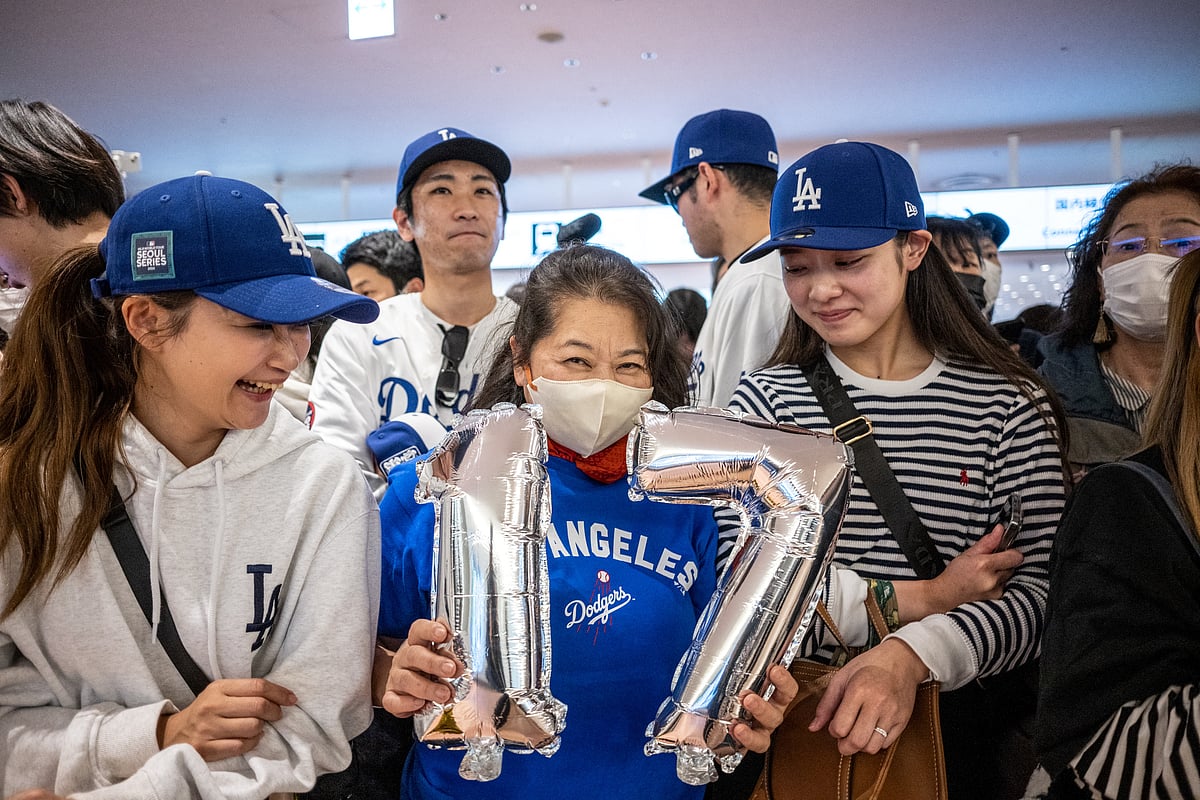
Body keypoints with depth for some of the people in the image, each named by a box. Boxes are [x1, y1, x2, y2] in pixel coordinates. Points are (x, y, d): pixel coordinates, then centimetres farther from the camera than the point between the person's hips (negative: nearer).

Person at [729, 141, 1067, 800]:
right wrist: (921, 600, -13)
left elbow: (1042, 589, -7)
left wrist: (911, 655, -22)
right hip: (790, 722, 0)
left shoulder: (1009, 405, 0)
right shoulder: (765, 400, 0)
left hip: (948, 725, 0)